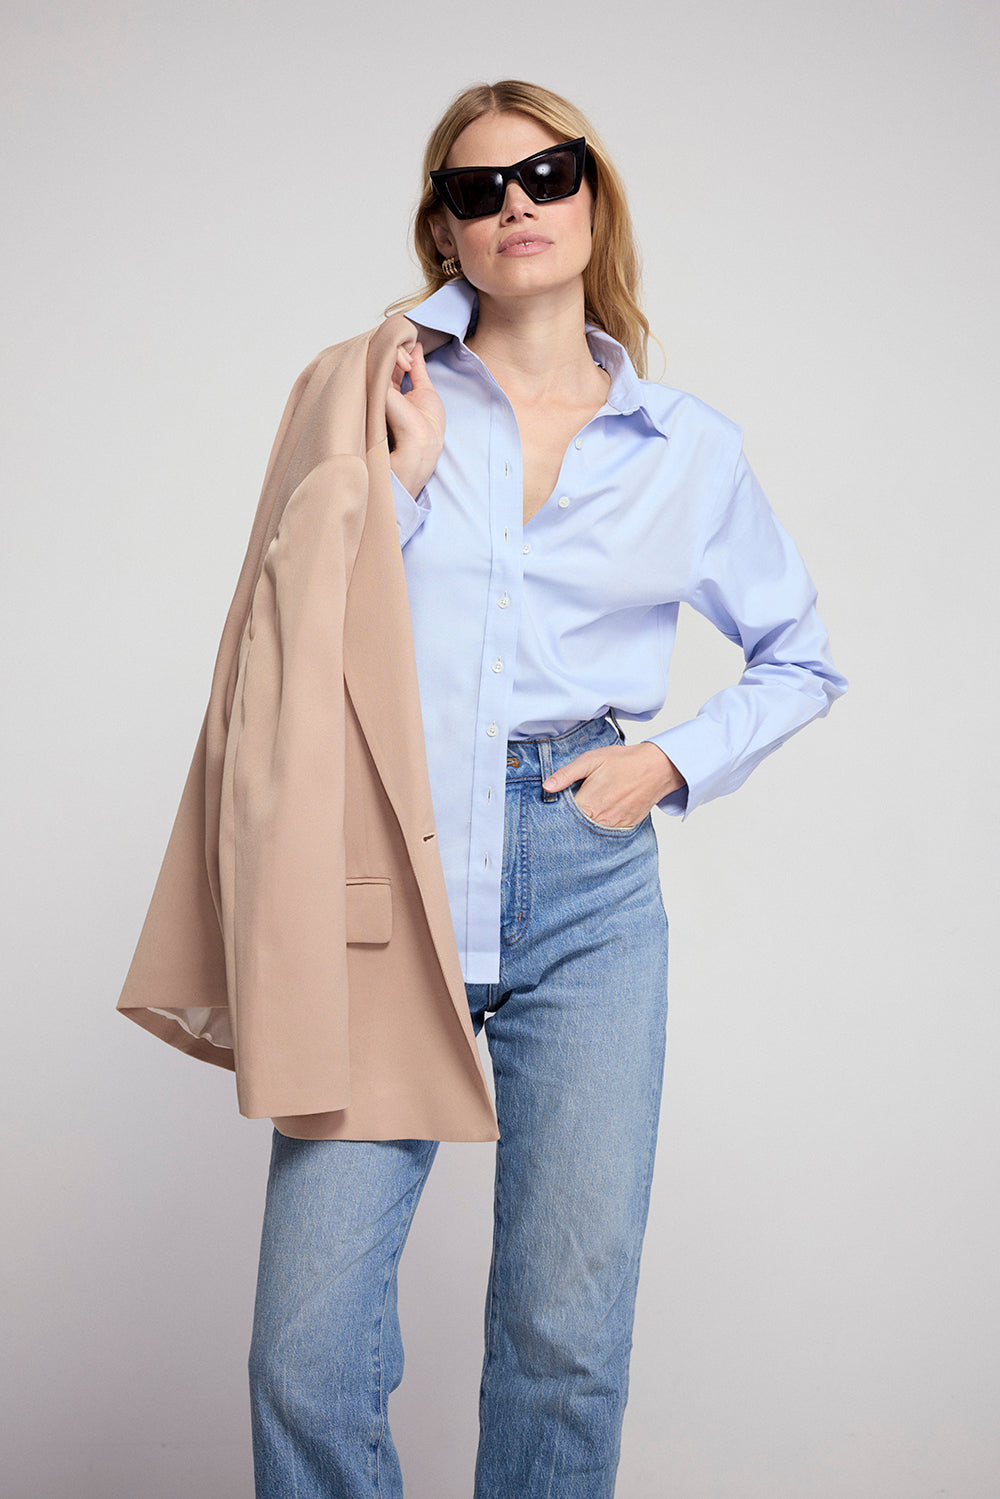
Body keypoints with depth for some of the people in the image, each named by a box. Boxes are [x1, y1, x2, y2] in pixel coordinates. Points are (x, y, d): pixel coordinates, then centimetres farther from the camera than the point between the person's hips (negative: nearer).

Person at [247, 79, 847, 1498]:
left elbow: (803, 659, 20)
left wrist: (672, 760, 5)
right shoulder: (386, 391, 7)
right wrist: (402, 475, -9)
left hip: (588, 883, 1)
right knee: (308, 1343, -5)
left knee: (567, 1330, 2)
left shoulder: (688, 446, 10)